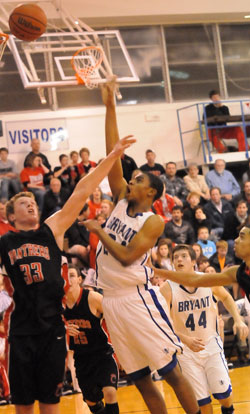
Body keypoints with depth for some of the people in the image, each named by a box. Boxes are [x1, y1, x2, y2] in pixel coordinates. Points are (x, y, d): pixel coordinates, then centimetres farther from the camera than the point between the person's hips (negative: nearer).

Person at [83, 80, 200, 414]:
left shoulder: (153, 222, -8)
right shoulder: (122, 201, 9)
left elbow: (126, 257, -19)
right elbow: (113, 155, 4)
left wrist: (98, 230, -9)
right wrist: (110, 108, 1)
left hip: (137, 299, -7)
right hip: (111, 300, 7)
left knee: (171, 371, -3)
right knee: (140, 379, 9)